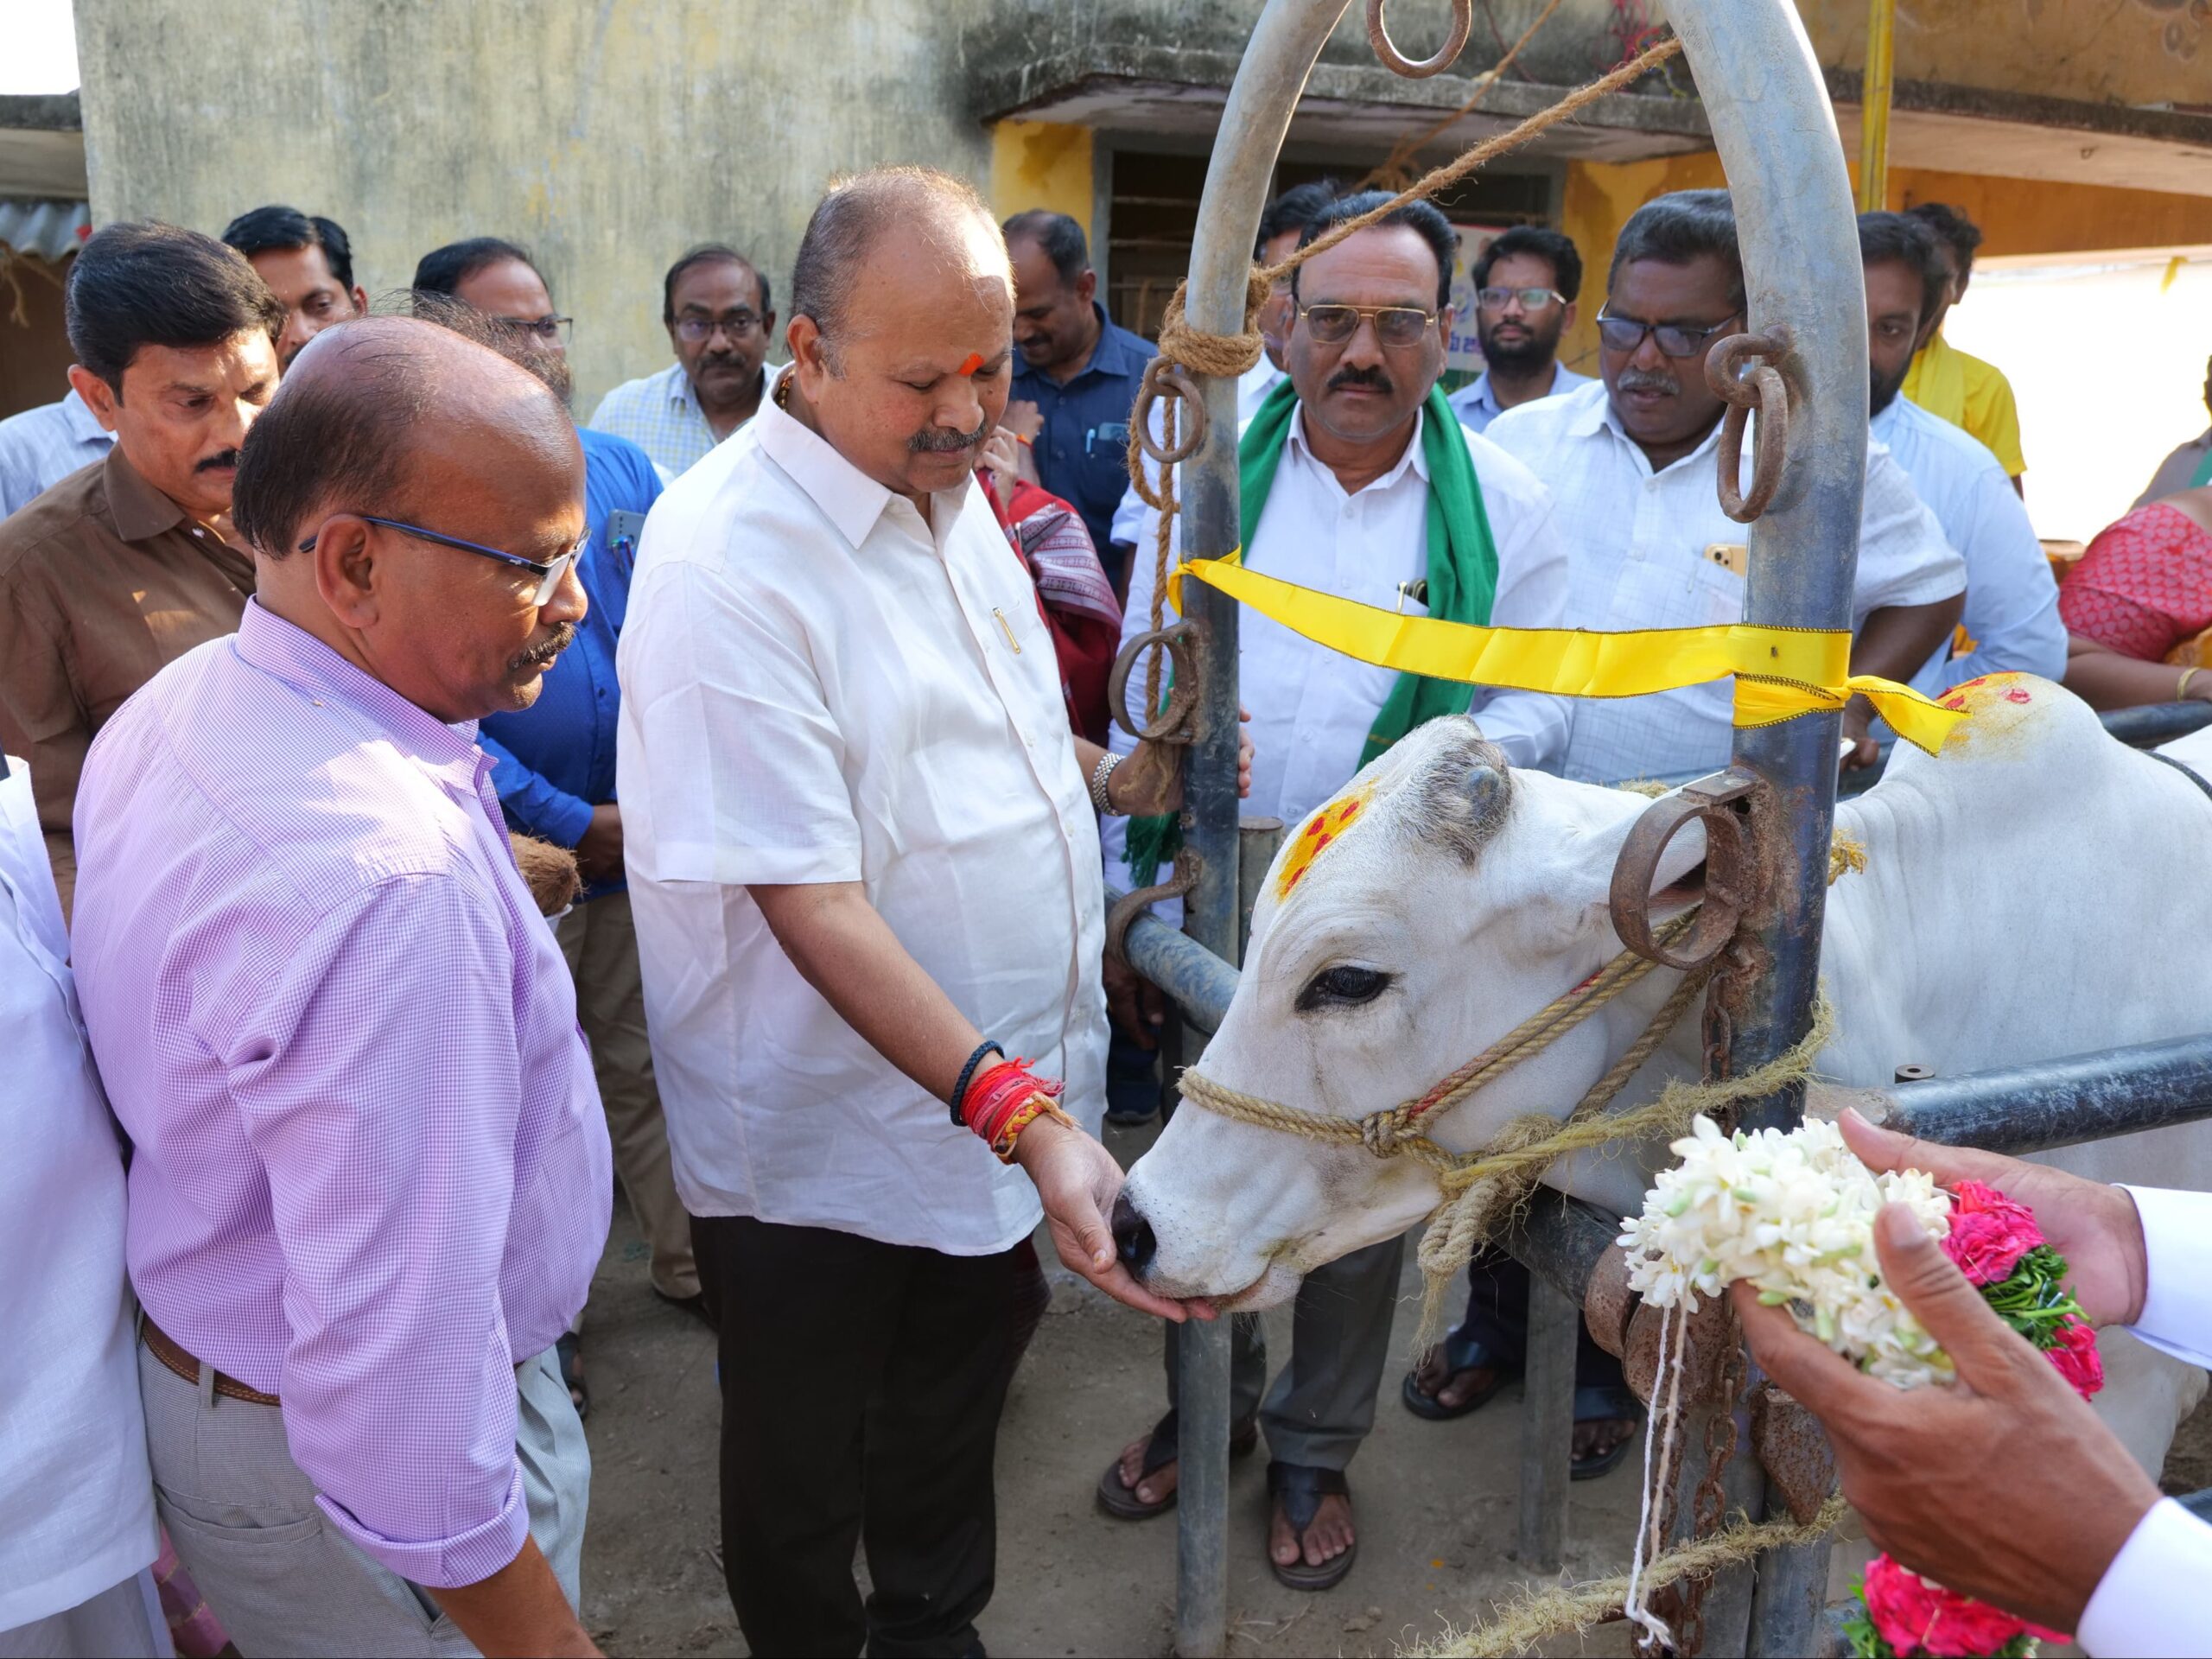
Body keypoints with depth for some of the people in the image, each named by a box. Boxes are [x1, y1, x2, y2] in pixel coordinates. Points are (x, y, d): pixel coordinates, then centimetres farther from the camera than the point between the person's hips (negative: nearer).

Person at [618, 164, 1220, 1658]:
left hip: (1001, 1093, 8)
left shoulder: (945, 481, 2)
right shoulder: (727, 561, -24)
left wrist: (1108, 776, 3)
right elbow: (809, 899, -28)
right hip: (826, 1139, -7)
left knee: (957, 1412, 27)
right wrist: (1021, 1116, -34)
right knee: (807, 1484, 17)